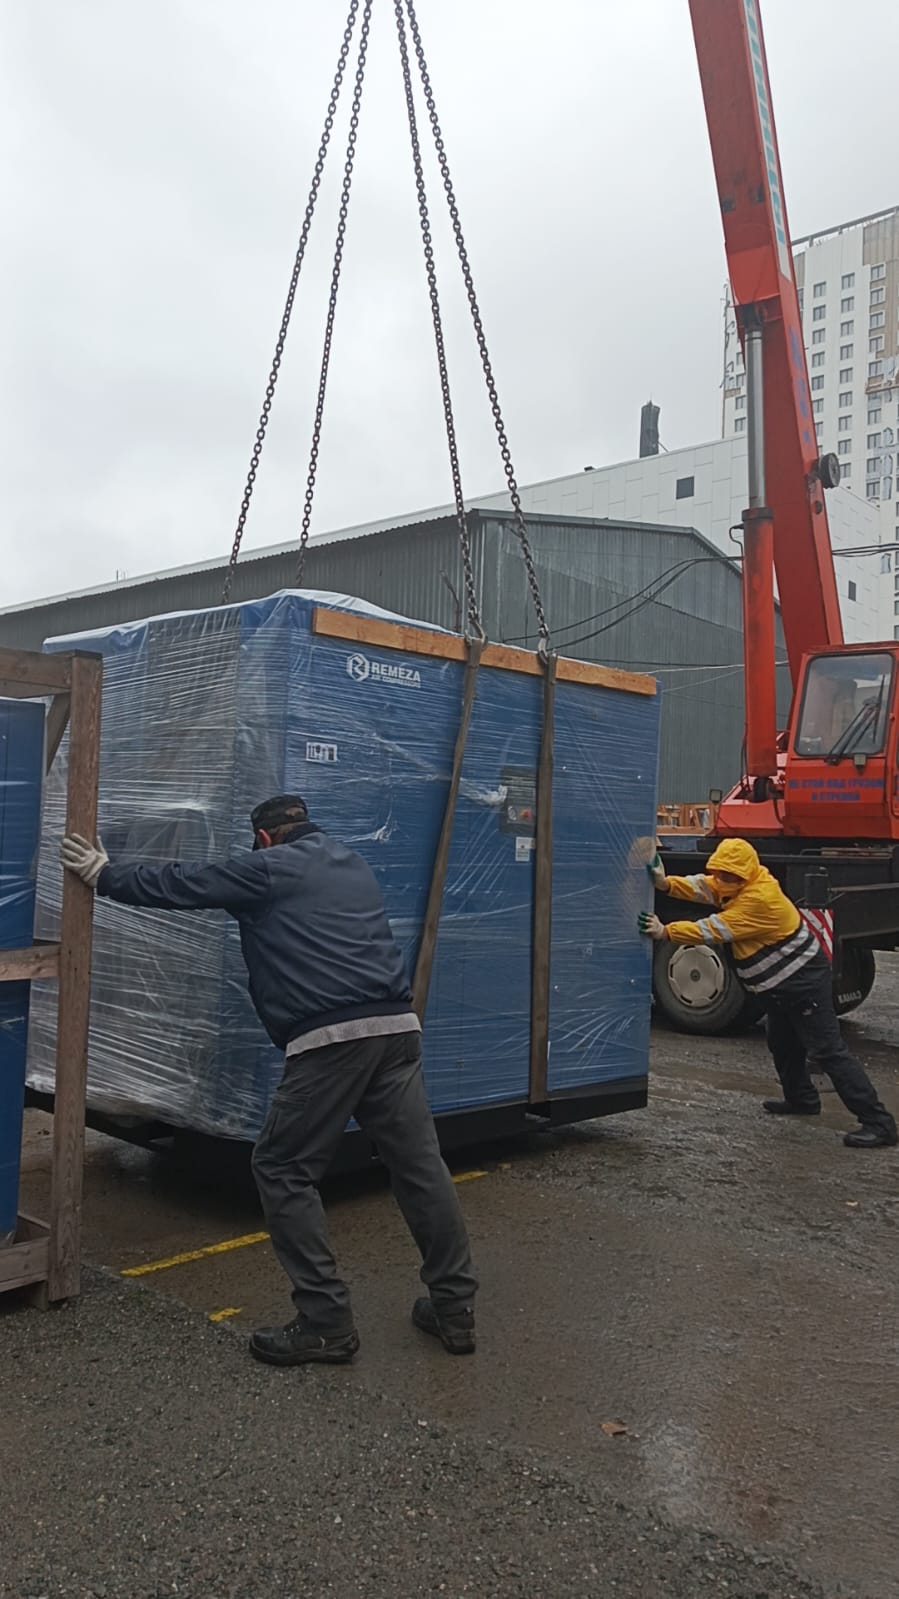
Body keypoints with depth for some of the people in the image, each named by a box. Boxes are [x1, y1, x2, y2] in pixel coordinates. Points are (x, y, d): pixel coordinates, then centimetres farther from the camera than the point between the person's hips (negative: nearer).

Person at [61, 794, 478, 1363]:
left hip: (331, 1038, -7)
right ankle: (456, 1309, 16)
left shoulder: (269, 868, 5)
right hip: (397, 1027, 7)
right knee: (420, 1165, 9)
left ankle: (326, 1323, 4)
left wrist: (106, 877, 24)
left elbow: (183, 885, 10)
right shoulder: (354, 864, 25)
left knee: (284, 1172, 5)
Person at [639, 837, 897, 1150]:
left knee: (828, 1051, -11)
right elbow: (701, 887, -6)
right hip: (781, 983, 10)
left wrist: (666, 931, -26)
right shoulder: (735, 884, 1)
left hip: (803, 982, -10)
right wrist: (666, 884, -23)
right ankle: (801, 1099, 41)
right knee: (782, 1044, 22)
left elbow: (715, 931, -27)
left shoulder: (760, 898, -28)